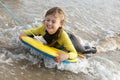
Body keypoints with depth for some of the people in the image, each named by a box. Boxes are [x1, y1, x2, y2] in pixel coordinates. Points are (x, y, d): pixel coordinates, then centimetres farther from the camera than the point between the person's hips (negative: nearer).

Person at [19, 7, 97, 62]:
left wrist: (66, 56, -70)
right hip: (53, 45, 4)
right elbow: (29, 32, -19)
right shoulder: (43, 29, -38)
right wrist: (23, 33, -42)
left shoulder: (63, 35, -48)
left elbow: (74, 53, -48)